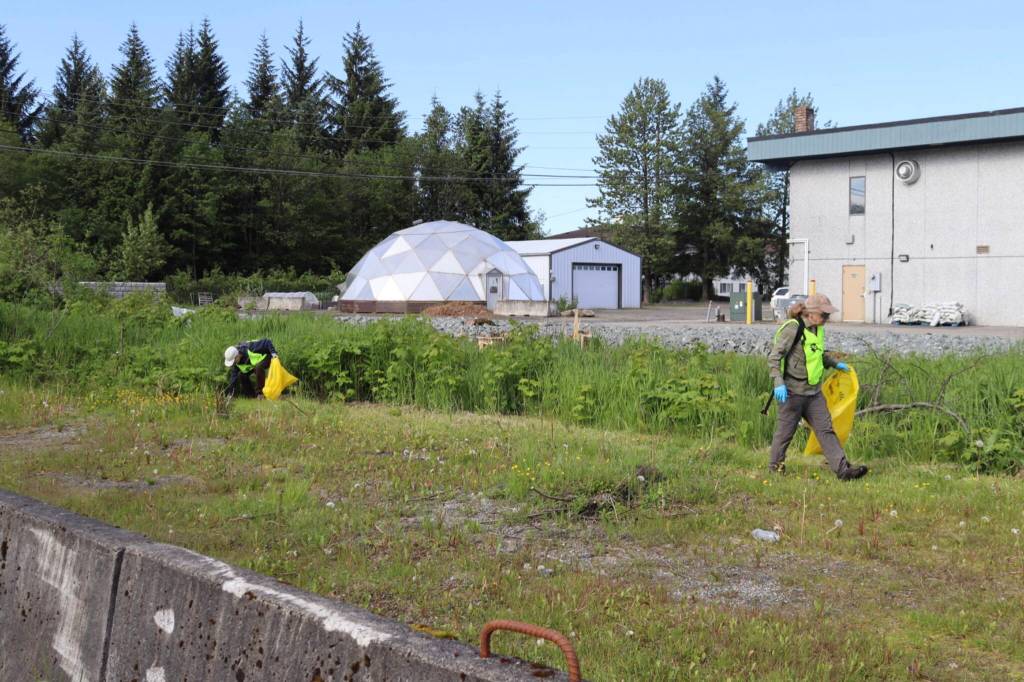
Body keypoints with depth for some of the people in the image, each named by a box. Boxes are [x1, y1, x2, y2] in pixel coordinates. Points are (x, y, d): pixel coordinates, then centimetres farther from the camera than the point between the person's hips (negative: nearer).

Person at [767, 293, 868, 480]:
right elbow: (774, 357, -19)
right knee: (786, 430, 4)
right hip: (793, 391, -7)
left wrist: (835, 364, 30)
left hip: (814, 391, 7)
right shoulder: (792, 328, -16)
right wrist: (779, 383, -27)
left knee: (826, 429, 2)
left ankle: (842, 470, -2)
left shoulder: (818, 329, 9)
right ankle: (775, 465, 22)